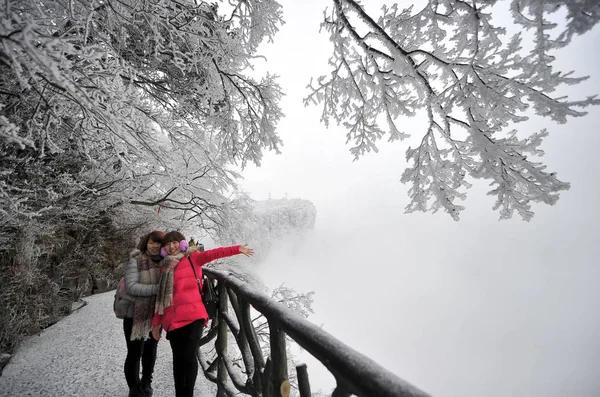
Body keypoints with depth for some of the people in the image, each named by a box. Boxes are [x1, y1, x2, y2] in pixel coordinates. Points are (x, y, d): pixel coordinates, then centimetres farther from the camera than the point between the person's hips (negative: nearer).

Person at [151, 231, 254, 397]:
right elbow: (161, 297, 17)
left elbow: (213, 254, -14)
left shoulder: (192, 258, 3)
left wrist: (237, 249, -29)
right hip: (173, 320, 4)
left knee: (189, 356, -5)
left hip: (193, 316, -4)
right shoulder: (164, 267, 17)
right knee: (178, 358, 12)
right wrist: (156, 322, 14)